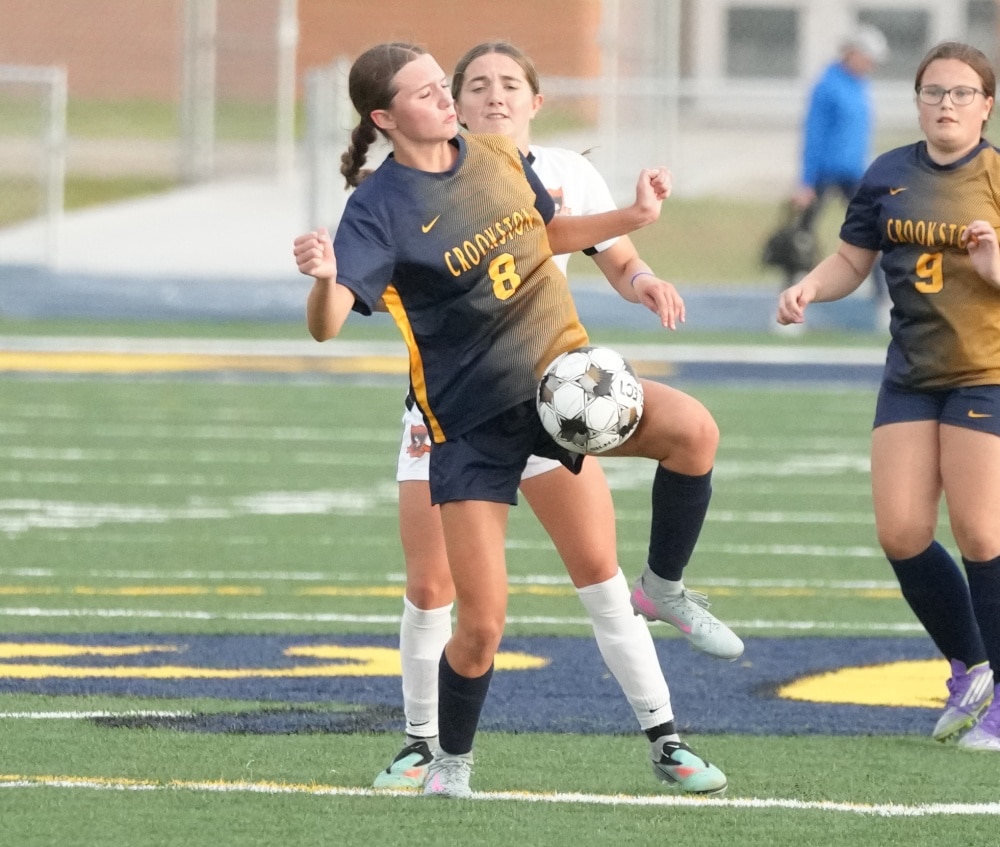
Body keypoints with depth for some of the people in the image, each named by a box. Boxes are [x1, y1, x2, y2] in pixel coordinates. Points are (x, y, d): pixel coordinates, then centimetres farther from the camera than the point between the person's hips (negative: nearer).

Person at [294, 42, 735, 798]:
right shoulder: (380, 207, -13)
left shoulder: (497, 156, 3)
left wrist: (633, 218, 9)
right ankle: (453, 762, 23)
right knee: (482, 624, -5)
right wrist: (325, 279, -45)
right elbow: (326, 326, -23)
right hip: (474, 416, -4)